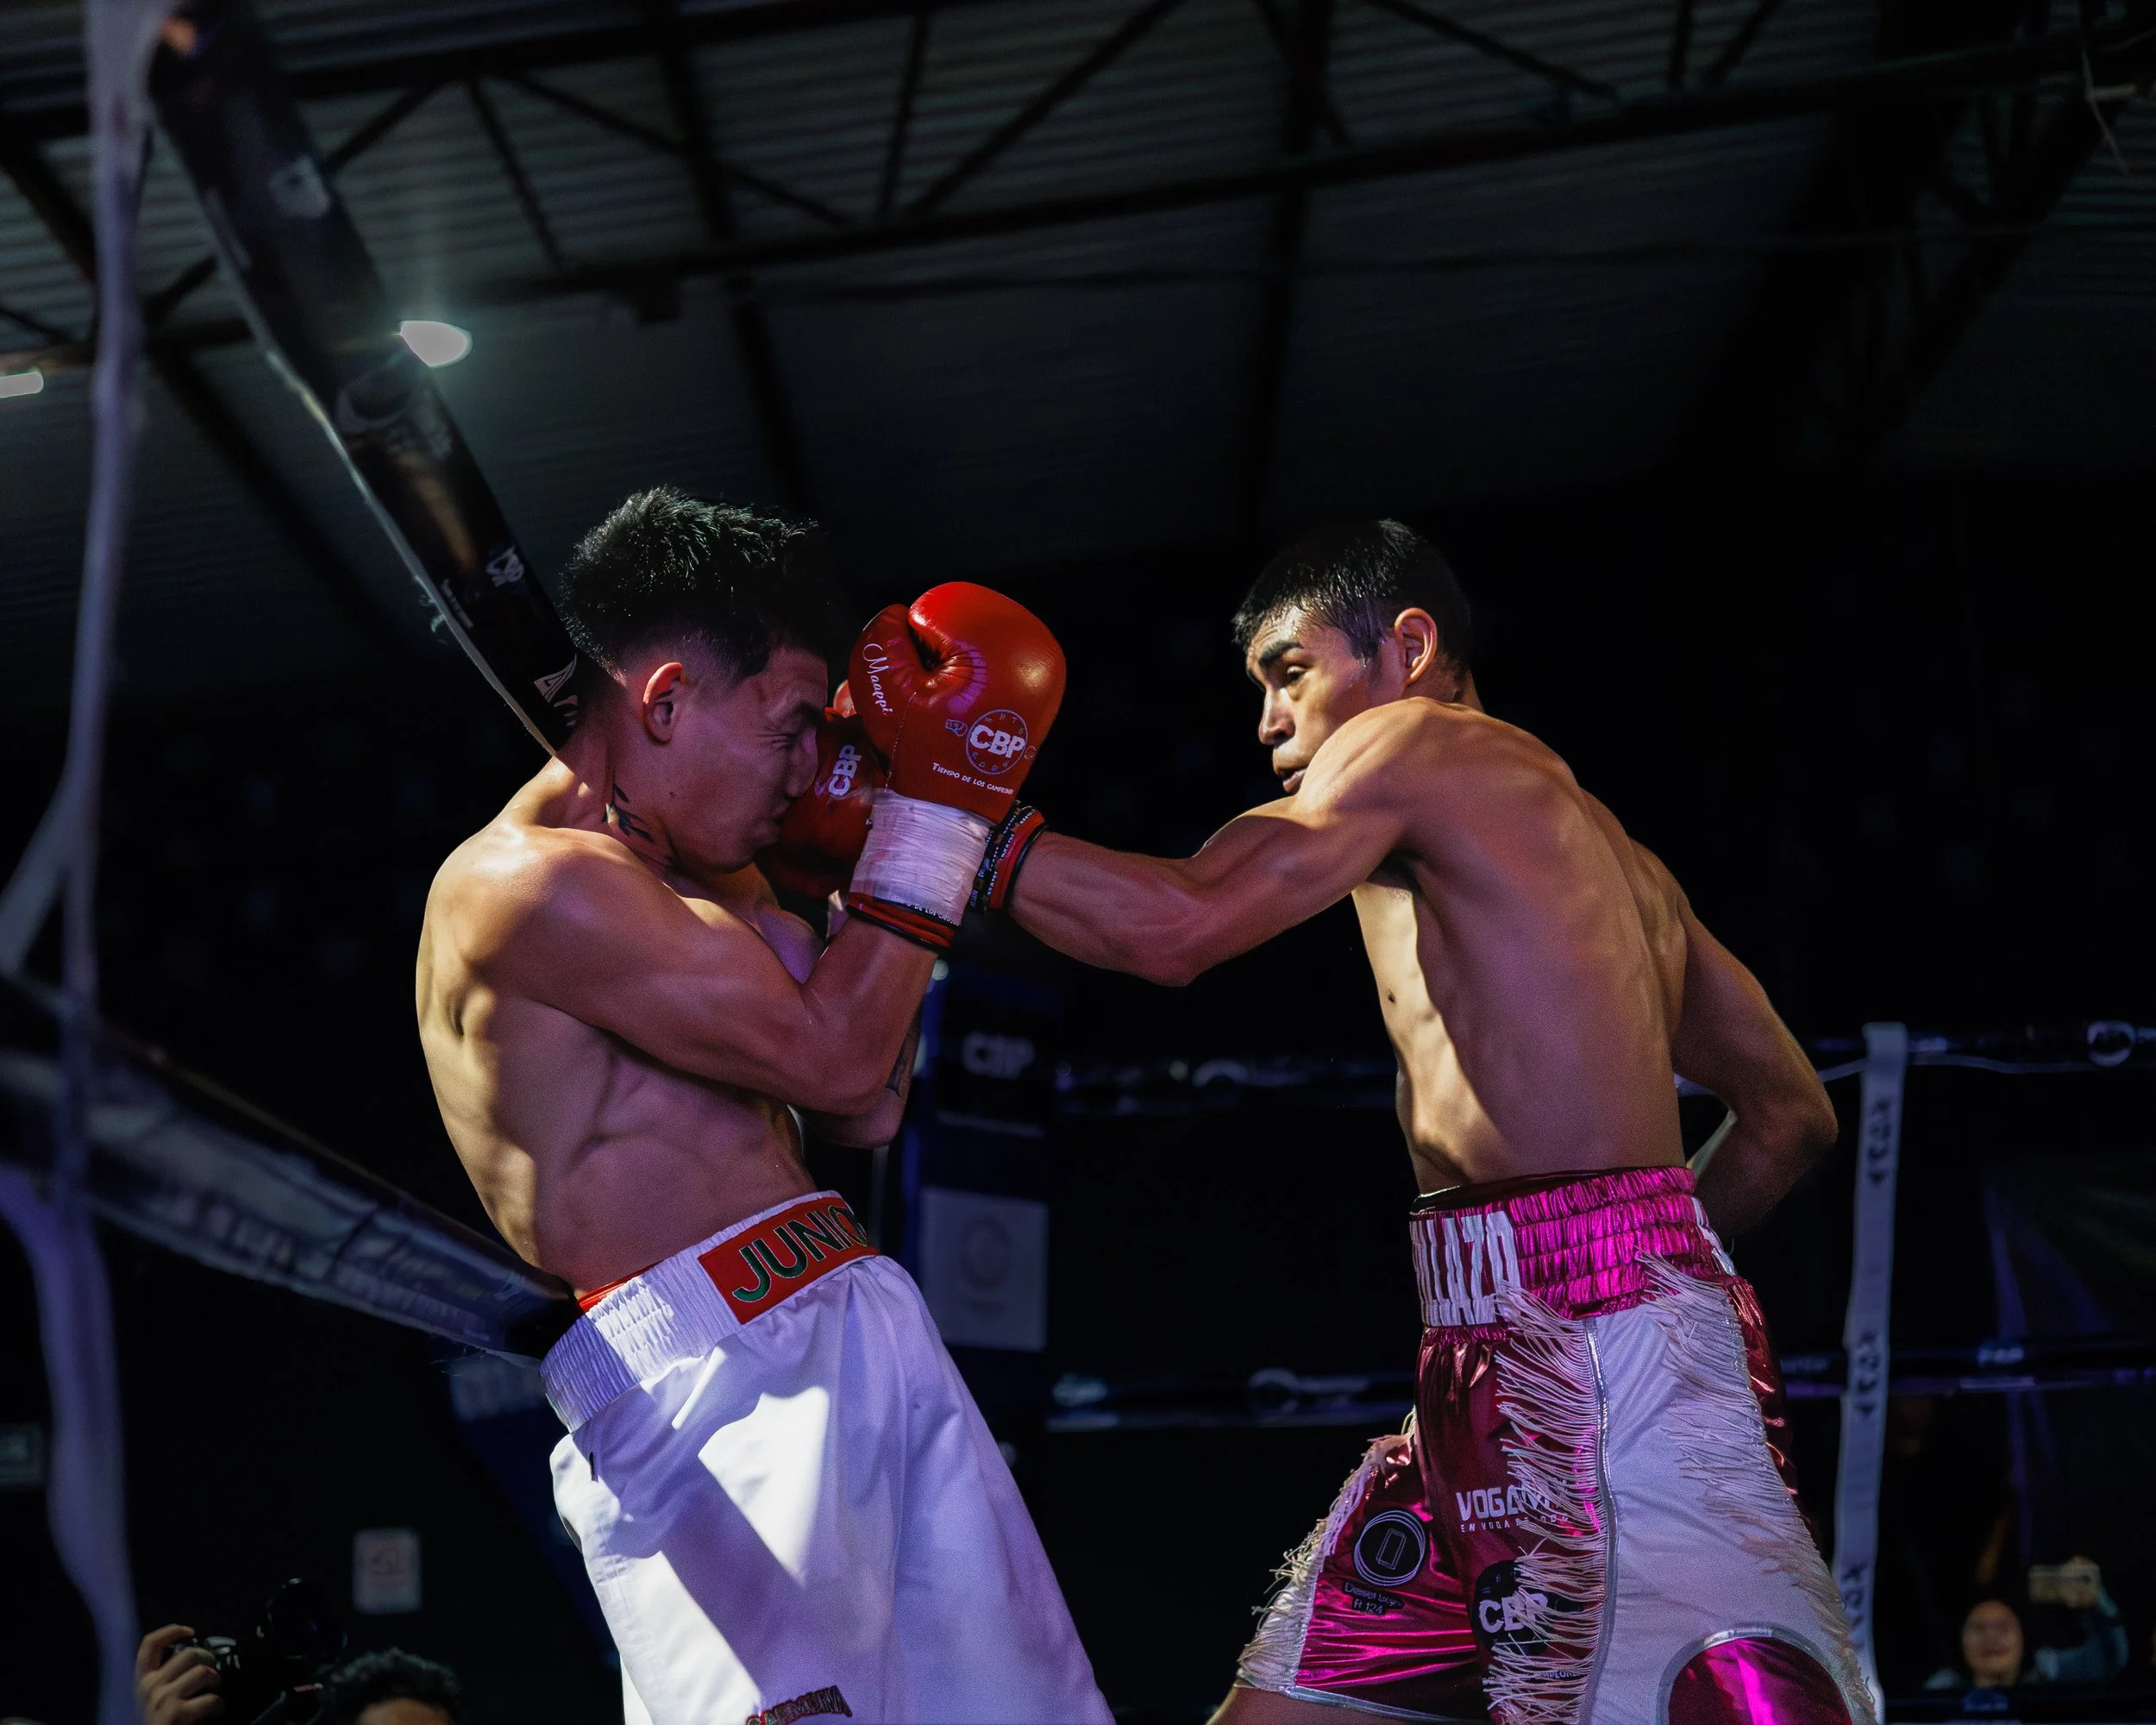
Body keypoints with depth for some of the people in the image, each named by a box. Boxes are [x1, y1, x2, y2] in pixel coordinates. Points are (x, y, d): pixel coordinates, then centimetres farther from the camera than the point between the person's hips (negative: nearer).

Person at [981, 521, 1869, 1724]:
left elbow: (1178, 924, -14)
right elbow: (1792, 1114, 24)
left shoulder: (1414, 739, 0)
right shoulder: (1610, 854, 25)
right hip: (1505, 1363, 10)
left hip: (1594, 1353, -10)